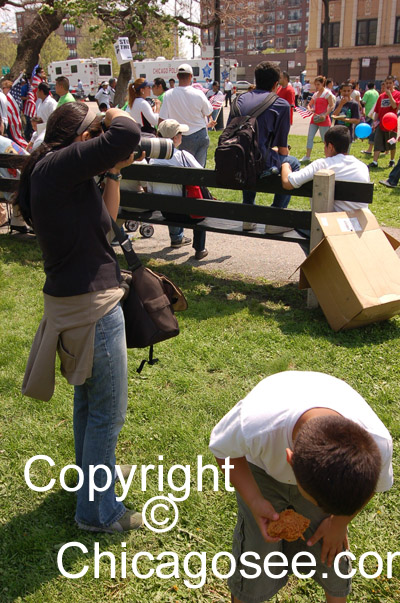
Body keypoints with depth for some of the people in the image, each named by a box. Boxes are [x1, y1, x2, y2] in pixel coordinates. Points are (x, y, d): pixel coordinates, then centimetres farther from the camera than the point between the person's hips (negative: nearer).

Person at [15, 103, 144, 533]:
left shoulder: (51, 174, 11)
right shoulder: (57, 166, -19)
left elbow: (104, 221, 16)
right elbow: (127, 134, -28)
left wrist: (113, 173, 9)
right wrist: (112, 114, -7)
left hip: (71, 302, 10)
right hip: (92, 307, -10)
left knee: (86, 399, 26)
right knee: (108, 411, 4)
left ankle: (90, 474, 47)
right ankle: (96, 511, 20)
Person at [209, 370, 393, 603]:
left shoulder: (378, 443, -37)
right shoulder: (253, 425, -45)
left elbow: (375, 484, -9)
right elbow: (223, 450, -18)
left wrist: (339, 522, -2)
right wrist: (254, 501, -28)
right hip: (262, 471, -1)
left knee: (332, 555, 8)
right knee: (255, 563, 2)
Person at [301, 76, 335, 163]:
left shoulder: (327, 93, -6)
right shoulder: (315, 94, 15)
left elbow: (331, 106, -12)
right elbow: (309, 104, 24)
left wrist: (325, 115, -22)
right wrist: (310, 109, 1)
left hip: (323, 120, -7)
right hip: (315, 118, 7)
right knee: (310, 137, 3)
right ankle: (307, 156, 10)